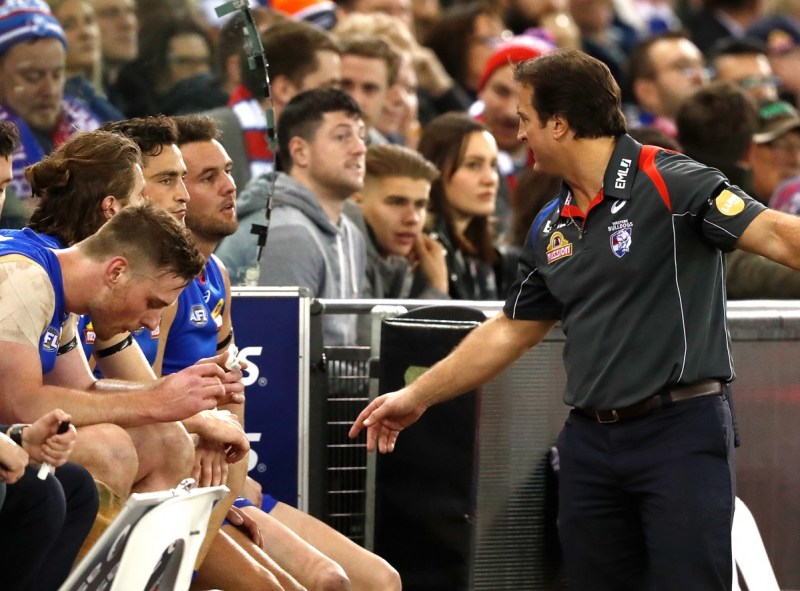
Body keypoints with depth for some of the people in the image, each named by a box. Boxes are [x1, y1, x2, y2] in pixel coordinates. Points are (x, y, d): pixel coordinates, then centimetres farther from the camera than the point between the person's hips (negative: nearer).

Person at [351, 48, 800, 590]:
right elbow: (510, 331, 24)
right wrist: (418, 396, 27)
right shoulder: (552, 229, 14)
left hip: (681, 429, -7)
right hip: (591, 439, 7)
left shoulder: (670, 184, -9)